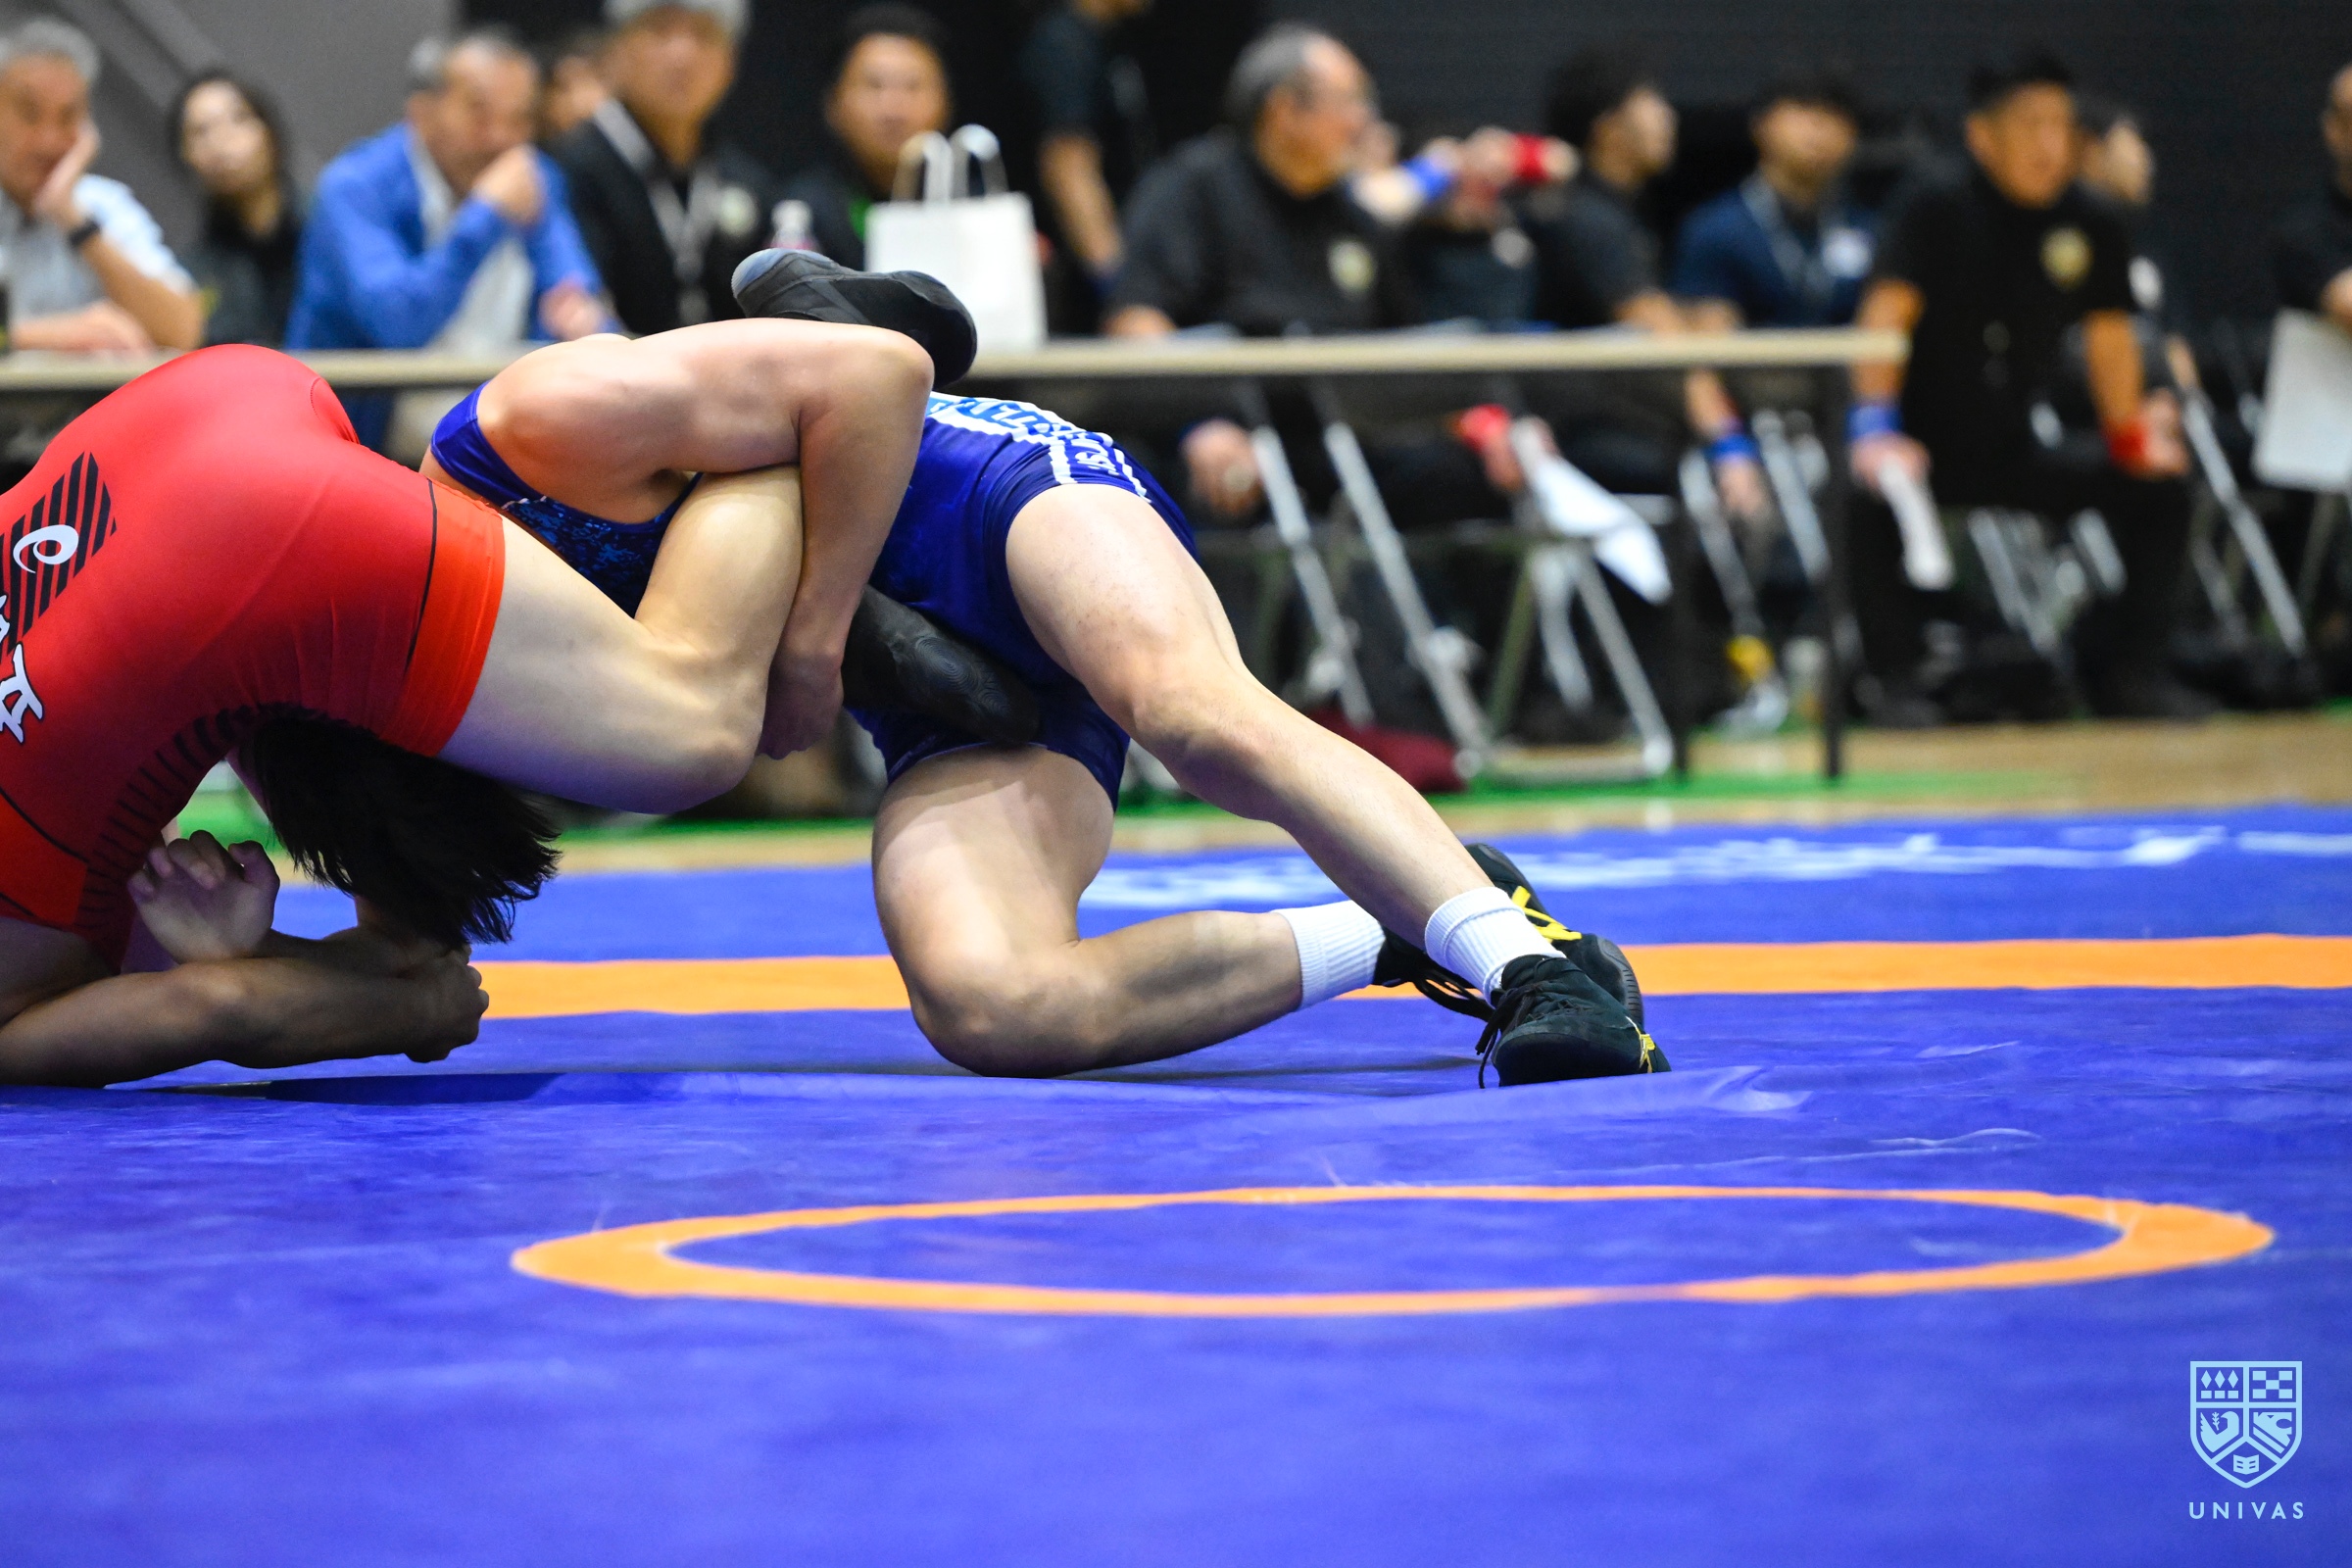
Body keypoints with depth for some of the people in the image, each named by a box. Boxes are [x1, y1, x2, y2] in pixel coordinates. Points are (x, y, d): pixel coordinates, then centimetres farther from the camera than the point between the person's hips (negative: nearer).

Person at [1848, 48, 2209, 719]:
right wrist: (1875, 429, -32)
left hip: (2012, 456, 5)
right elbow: (1887, 313, -21)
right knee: (1872, 500, -37)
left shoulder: (2093, 227, 0)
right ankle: (1895, 678, -24)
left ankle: (2126, 668, 4)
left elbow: (2110, 337, 11)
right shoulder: (1932, 212, -12)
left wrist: (2131, 436, 5)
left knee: (2156, 487, -5)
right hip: (1924, 449, -5)